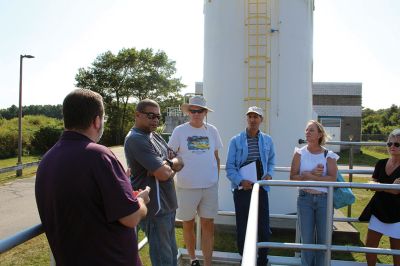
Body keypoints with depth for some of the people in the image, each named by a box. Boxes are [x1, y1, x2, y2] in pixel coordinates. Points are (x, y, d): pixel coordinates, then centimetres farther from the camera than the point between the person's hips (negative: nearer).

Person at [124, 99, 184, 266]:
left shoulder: (154, 136, 12)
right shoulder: (136, 139, -18)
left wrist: (166, 166, -12)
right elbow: (163, 174, -24)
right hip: (154, 207, -9)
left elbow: (179, 163, 10)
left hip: (167, 204, 9)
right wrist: (172, 165, -2)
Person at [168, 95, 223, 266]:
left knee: (208, 225, 6)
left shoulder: (212, 131, 5)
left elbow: (216, 157, 12)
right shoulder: (180, 131, -3)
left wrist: (216, 178, 11)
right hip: (186, 186, -1)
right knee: (188, 224, 13)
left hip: (210, 186, 2)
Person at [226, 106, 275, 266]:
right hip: (241, 189, -2)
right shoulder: (236, 141, -3)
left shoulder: (267, 140, 7)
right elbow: (230, 167, -5)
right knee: (242, 227, 9)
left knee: (264, 227, 7)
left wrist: (269, 174, -1)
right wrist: (241, 181, -19)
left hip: (261, 188, 2)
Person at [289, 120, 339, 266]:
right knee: (307, 239, 9)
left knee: (323, 239, 10)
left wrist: (308, 176, -18)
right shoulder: (300, 153, -1)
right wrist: (313, 174, -17)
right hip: (305, 199, 0)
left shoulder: (328, 155, -3)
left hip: (324, 199, 0)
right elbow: (293, 177, -6)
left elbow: (332, 179, -14)